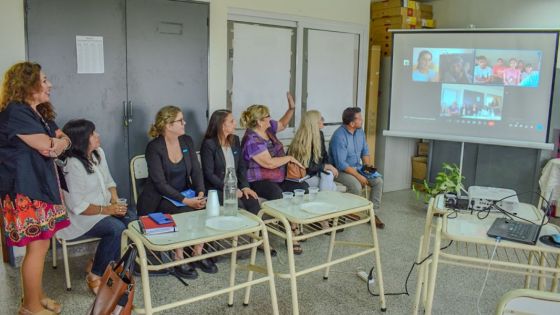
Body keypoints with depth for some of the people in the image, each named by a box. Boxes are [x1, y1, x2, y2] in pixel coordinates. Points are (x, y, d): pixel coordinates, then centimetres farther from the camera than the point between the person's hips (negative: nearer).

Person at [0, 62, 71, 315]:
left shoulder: (36, 113, 17)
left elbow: (62, 138, 15)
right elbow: (48, 147, -19)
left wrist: (56, 141, -8)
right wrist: (62, 142, 3)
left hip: (40, 185, 10)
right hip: (26, 189, -9)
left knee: (40, 244, 14)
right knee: (37, 246, -3)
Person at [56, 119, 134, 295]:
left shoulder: (98, 153, 3)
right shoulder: (72, 165, -22)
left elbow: (108, 181, 12)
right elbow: (77, 206, -22)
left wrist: (115, 202, -5)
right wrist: (106, 209, -20)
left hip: (104, 208, 8)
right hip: (79, 217, -8)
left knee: (132, 220, -17)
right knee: (116, 228, -29)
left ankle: (101, 263, 0)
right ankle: (95, 276, -11)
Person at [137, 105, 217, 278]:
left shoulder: (187, 141, 3)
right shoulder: (154, 147, -15)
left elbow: (196, 170, 0)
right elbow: (160, 183, -20)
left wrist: (200, 193, -19)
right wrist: (186, 201, -29)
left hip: (185, 194, 5)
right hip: (158, 199, -5)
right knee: (184, 212, -32)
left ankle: (198, 253, -3)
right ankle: (179, 260, -14)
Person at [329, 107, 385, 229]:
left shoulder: (360, 131, 1)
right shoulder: (339, 136, -24)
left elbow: (365, 151, 13)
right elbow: (341, 164, -26)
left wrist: (368, 168, -3)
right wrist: (358, 176, -24)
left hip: (357, 167, 8)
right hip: (341, 170, -8)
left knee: (378, 181, -10)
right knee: (356, 186, -32)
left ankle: (373, 213, -1)